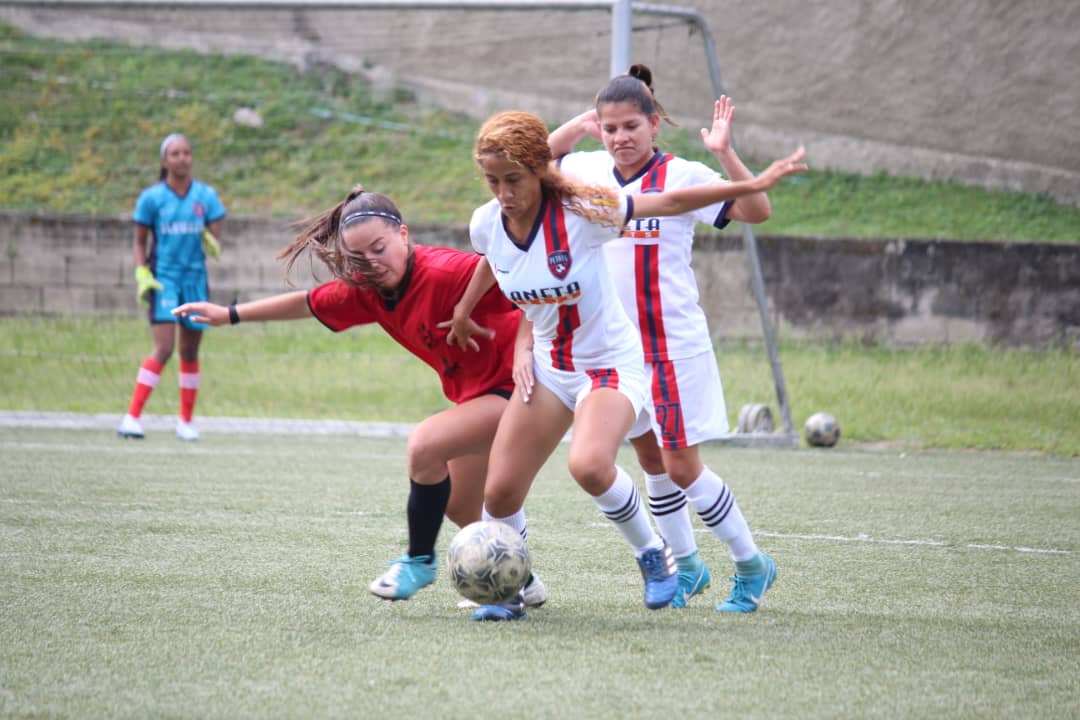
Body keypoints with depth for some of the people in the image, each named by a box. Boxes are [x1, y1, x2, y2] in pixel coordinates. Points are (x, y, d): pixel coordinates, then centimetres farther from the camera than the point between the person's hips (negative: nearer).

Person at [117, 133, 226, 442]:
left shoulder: (206, 196, 2)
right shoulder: (152, 197, -3)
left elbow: (215, 244, 3)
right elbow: (140, 242, 5)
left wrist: (212, 244, -19)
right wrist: (142, 275, -8)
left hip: (195, 278, 3)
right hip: (163, 277, -3)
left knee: (190, 352, 9)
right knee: (163, 349, -16)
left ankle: (186, 421, 21)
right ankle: (132, 417, -14)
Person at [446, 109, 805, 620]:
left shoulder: (580, 211, -23)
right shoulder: (486, 225, -9)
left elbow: (671, 202, -16)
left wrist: (754, 185, -18)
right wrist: (465, 309, 32)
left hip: (611, 362, -5)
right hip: (547, 366, 5)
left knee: (588, 464, -33)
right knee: (499, 492, -4)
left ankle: (651, 553, -7)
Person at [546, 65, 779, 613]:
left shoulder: (681, 176, -12)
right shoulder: (590, 171, 3)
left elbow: (757, 211, -18)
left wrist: (725, 153, -29)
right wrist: (573, 129, 4)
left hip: (675, 342, -6)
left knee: (682, 468, -5)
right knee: (650, 462, 13)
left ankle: (751, 564, 11)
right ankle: (687, 566, 27)